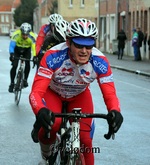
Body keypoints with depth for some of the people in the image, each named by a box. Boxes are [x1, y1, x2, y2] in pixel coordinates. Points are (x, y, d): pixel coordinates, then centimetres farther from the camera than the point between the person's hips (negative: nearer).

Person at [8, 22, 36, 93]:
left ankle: (25, 80, -2)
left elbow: (34, 47, -40)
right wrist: (11, 54, -56)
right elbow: (12, 45, -40)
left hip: (27, 50, 1)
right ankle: (12, 83, 2)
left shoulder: (32, 37, -33)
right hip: (17, 49, 0)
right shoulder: (16, 34, -34)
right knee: (14, 66, -13)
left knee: (27, 63, -22)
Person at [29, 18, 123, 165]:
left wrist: (115, 111, -50)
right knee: (52, 123, -31)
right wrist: (40, 111, -62)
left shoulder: (100, 62, -30)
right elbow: (36, 92, -39)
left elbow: (110, 94, -26)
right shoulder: (53, 57, -37)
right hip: (53, 93, -2)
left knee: (85, 141, -11)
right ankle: (45, 147, 4)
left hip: (80, 96, 2)